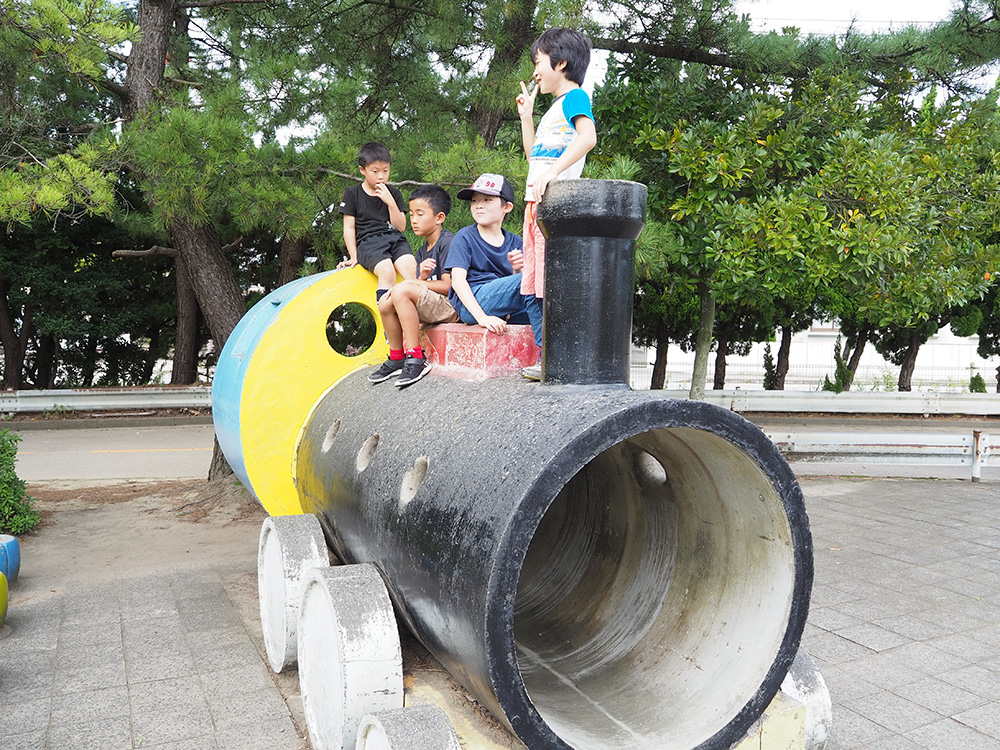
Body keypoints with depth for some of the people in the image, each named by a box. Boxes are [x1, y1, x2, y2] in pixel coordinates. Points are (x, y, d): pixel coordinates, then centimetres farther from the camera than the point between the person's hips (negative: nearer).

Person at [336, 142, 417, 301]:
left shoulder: (394, 193, 15)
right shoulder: (352, 194, 9)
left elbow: (401, 227, 8)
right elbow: (349, 228, 8)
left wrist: (390, 202, -5)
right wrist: (354, 257, 0)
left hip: (395, 239, 3)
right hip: (368, 242, -3)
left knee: (410, 267, -29)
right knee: (387, 271, -33)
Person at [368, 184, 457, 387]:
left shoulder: (448, 243, -11)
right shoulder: (423, 251, 16)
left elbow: (448, 286, -18)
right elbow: (423, 286, 9)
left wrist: (411, 282, -10)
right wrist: (421, 277, -15)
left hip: (451, 305, -9)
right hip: (432, 307, 9)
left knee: (402, 291, -26)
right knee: (386, 303, -5)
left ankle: (416, 360, -24)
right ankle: (397, 359, 8)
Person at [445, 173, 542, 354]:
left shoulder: (514, 242, 16)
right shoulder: (464, 237, 4)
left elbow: (518, 286, 12)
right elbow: (458, 279, -9)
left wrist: (517, 270, -13)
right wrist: (481, 317, -23)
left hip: (505, 310, 5)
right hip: (470, 306, -5)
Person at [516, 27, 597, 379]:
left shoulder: (575, 96, -1)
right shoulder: (553, 109, 27)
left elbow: (588, 137, -20)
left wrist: (553, 170, -28)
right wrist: (526, 115, 28)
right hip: (535, 203, 10)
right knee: (536, 285, 9)